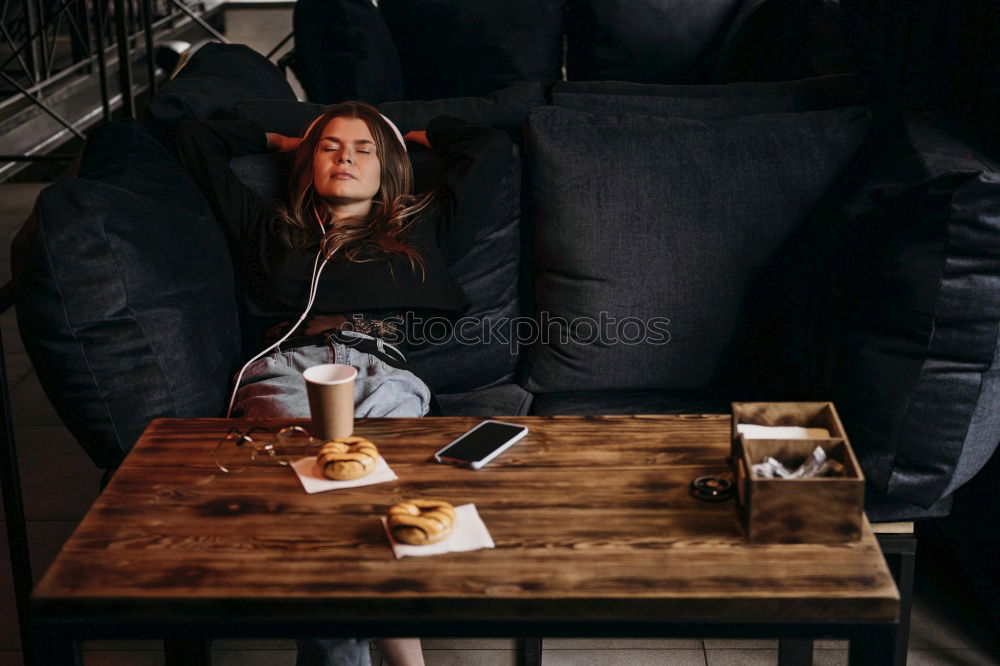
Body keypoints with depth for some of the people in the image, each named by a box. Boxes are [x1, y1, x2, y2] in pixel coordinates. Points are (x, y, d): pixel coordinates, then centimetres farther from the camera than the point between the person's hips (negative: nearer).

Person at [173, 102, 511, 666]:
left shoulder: (419, 230, 32)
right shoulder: (270, 229, 34)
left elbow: (493, 149, 32)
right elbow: (193, 137, 43)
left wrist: (419, 137, 45)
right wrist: (278, 142, 51)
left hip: (382, 372, 0)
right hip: (285, 367, 0)